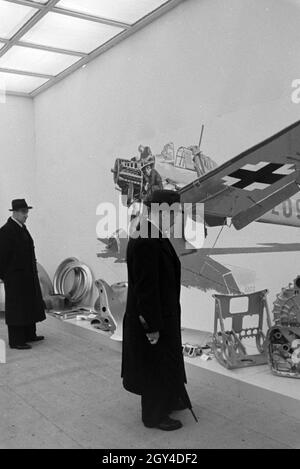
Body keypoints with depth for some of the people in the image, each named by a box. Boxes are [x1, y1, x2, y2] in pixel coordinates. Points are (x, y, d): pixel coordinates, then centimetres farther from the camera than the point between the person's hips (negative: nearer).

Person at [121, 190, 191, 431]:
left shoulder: (155, 237, 4)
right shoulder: (146, 242, -28)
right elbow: (146, 287, -27)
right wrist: (152, 326, -21)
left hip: (163, 313, 10)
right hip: (153, 317, -10)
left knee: (167, 360, 25)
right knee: (155, 364, 9)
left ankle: (167, 400, 46)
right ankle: (154, 415, 29)